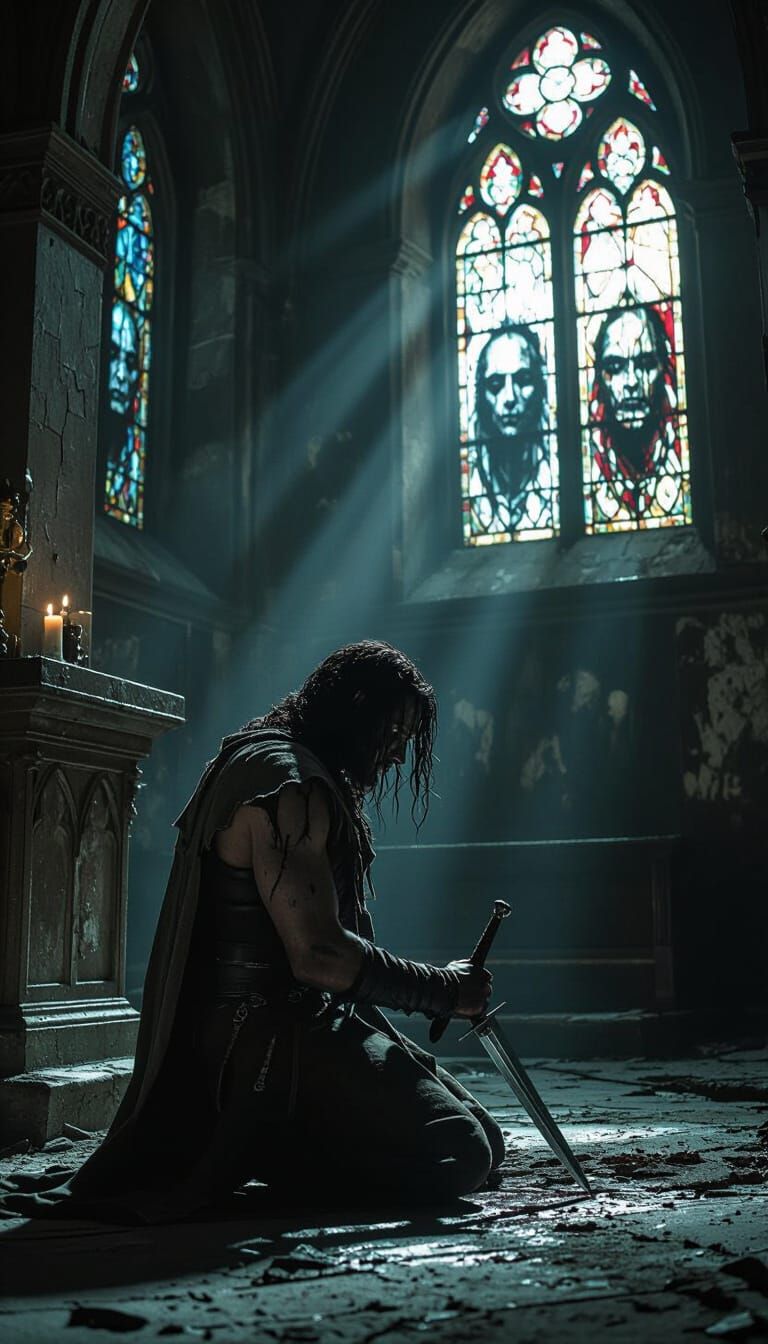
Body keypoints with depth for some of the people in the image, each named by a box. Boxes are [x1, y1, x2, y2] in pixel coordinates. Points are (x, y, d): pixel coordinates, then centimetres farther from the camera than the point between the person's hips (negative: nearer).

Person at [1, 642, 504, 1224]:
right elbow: (316, 955, -23)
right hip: (266, 1041, -11)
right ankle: (263, 1151, -5)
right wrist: (444, 988, -12)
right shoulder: (286, 787, -17)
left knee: (483, 1138, 7)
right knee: (459, 1157, -19)